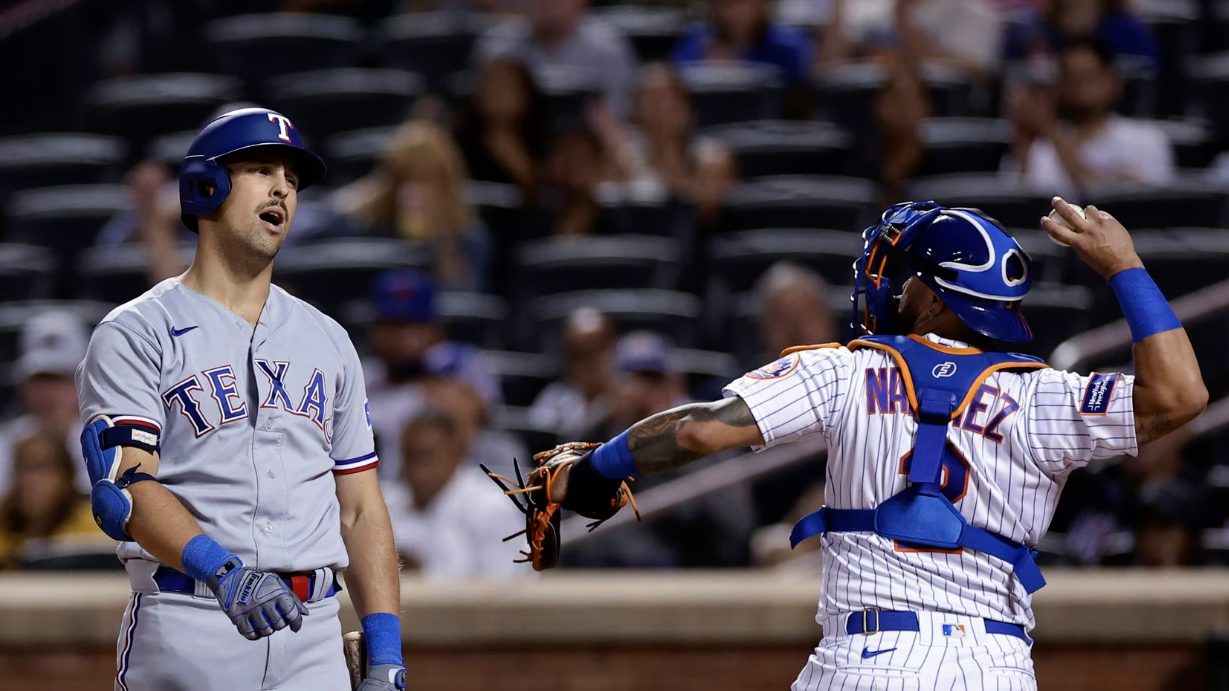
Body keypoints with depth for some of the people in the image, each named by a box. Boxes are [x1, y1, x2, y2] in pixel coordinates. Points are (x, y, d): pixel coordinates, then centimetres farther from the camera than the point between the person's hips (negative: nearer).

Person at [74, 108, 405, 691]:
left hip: (313, 638, 4)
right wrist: (222, 571, -29)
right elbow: (126, 488, -12)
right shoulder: (135, 335, 2)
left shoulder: (328, 342, 19)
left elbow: (360, 509, 17)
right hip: (187, 636, -4)